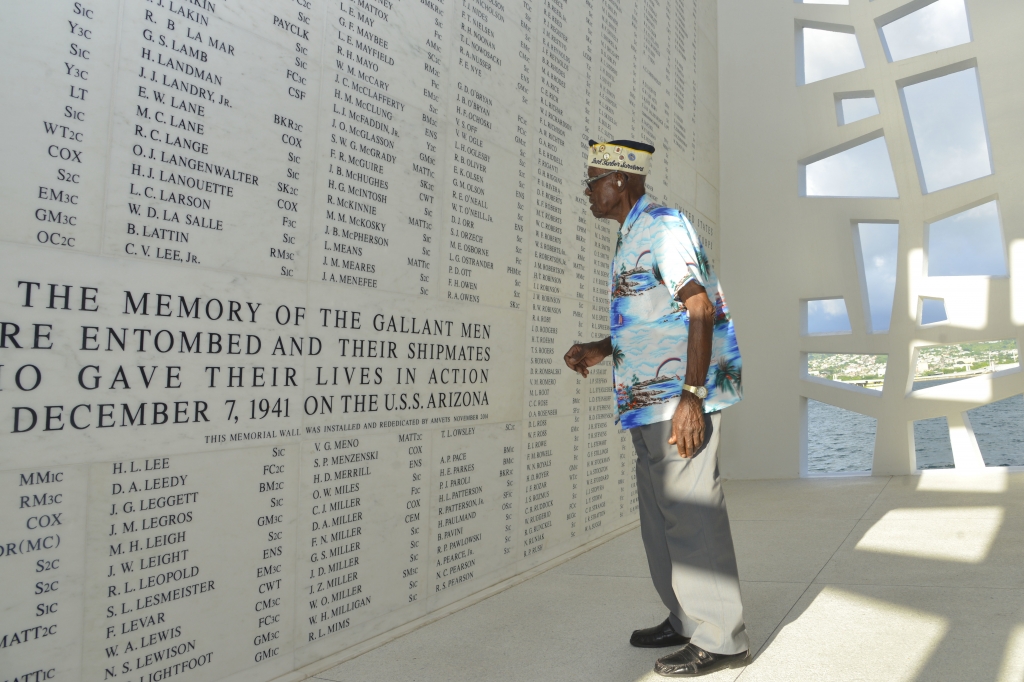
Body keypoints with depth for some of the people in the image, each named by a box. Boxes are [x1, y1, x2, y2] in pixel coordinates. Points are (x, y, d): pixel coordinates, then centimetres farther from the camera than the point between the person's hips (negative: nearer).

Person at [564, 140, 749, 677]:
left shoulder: (663, 227, -10)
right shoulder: (630, 240, 20)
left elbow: (700, 310, -19)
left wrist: (691, 397, -25)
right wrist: (599, 350, 13)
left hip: (678, 398, -10)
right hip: (649, 402, 10)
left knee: (690, 513, -4)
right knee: (659, 514, 15)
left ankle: (720, 639, 9)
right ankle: (686, 621, 28)